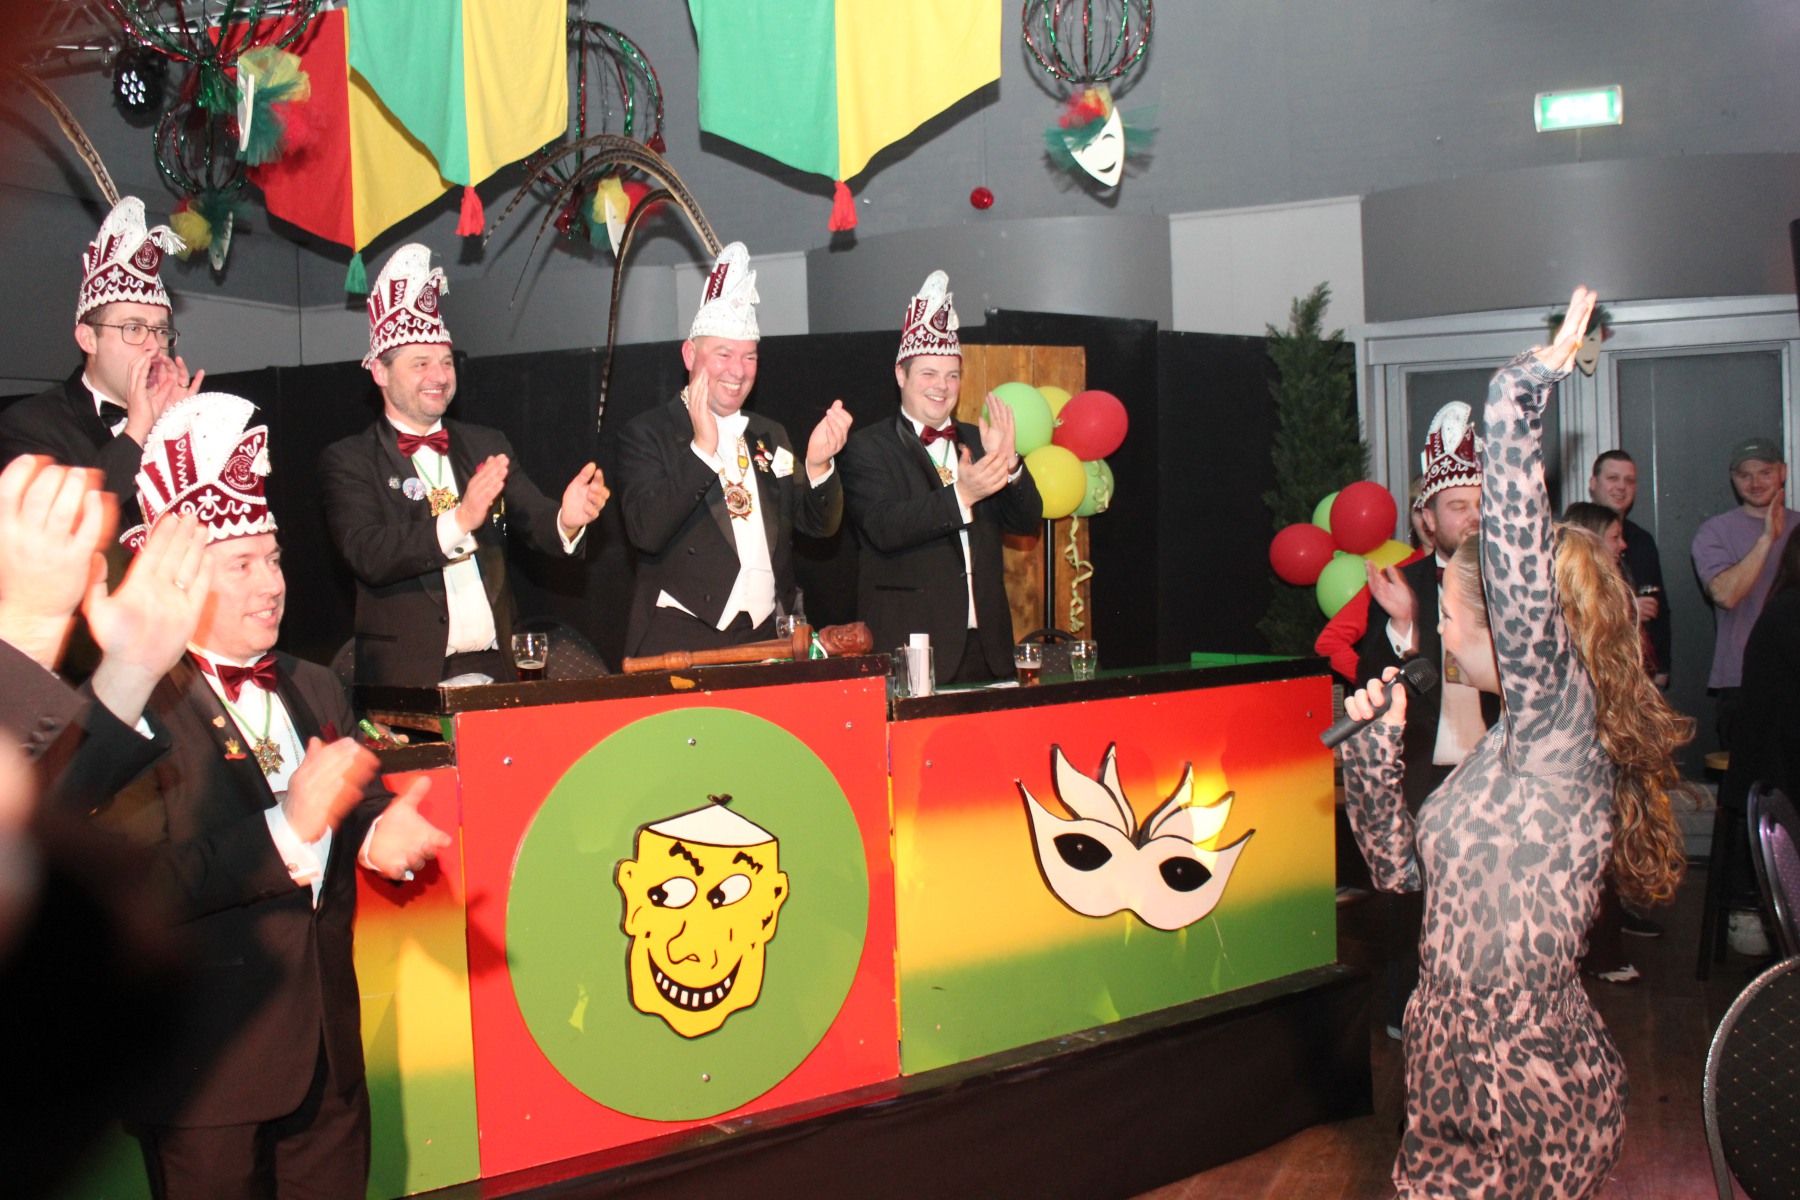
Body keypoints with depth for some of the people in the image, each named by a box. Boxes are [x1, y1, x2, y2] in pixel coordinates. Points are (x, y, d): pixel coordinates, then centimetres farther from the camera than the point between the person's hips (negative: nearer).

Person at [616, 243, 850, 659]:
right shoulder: (645, 433, -1)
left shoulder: (770, 436, 15)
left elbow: (820, 525, 10)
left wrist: (818, 465, -9)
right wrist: (702, 449, -20)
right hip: (682, 636, -4)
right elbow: (646, 532, -14)